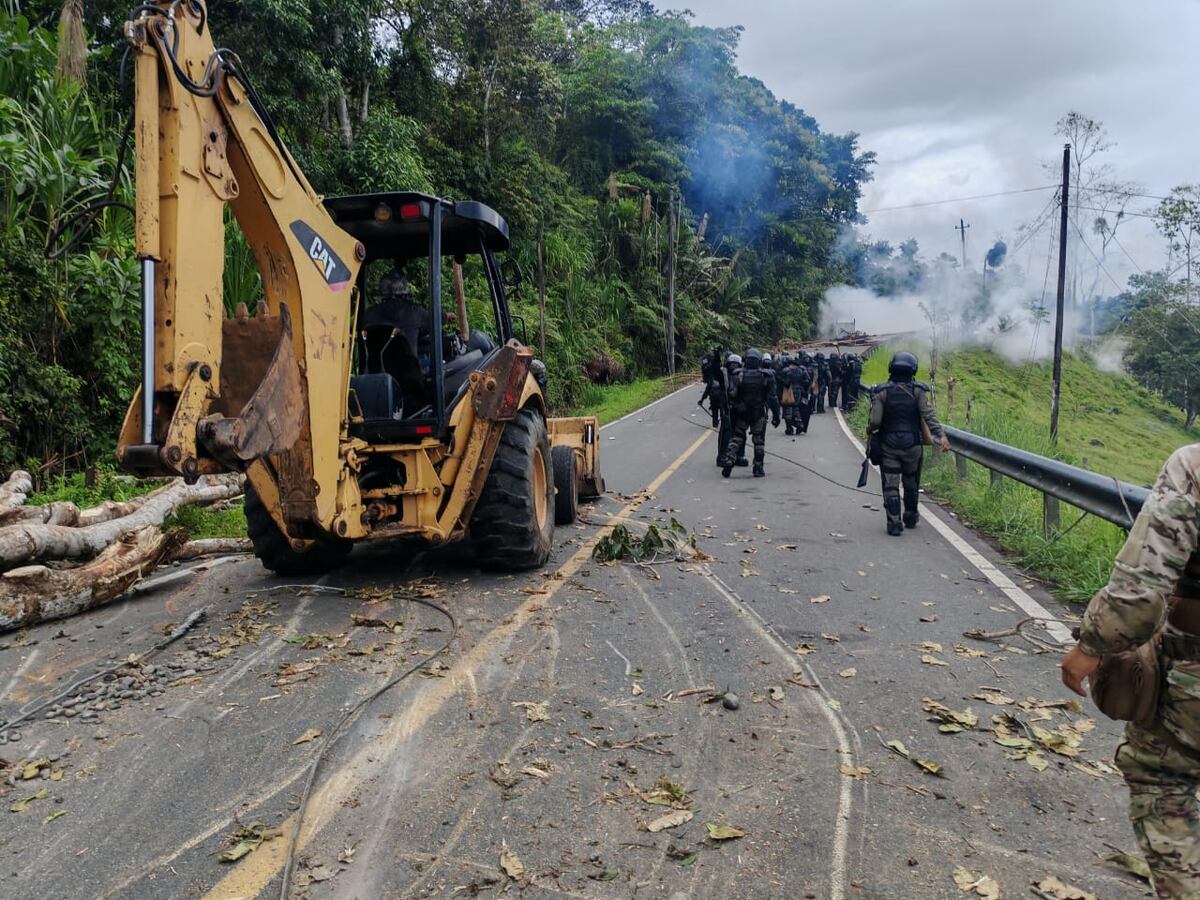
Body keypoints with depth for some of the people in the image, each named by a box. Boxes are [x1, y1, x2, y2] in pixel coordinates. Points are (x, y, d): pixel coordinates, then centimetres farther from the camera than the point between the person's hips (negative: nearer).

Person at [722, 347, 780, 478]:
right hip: (759, 413, -1)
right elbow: (772, 397, -6)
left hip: (742, 413, 1)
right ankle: (758, 468, 9)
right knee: (759, 440, 8)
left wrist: (735, 407, 7)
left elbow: (732, 395, -8)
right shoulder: (766, 376, -6)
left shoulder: (740, 375, -5)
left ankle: (729, 461, -3)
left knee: (737, 438, 11)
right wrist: (776, 415, 0)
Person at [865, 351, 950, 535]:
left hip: (888, 446, -1)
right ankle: (911, 518, 34)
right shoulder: (918, 390, -4)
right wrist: (941, 436, -15)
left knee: (891, 486, 3)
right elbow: (929, 415, -14)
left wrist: (869, 433, 9)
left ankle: (894, 523, -4)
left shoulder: (882, 391, -6)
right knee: (911, 484, 19)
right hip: (912, 445, 2)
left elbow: (875, 420, -10)